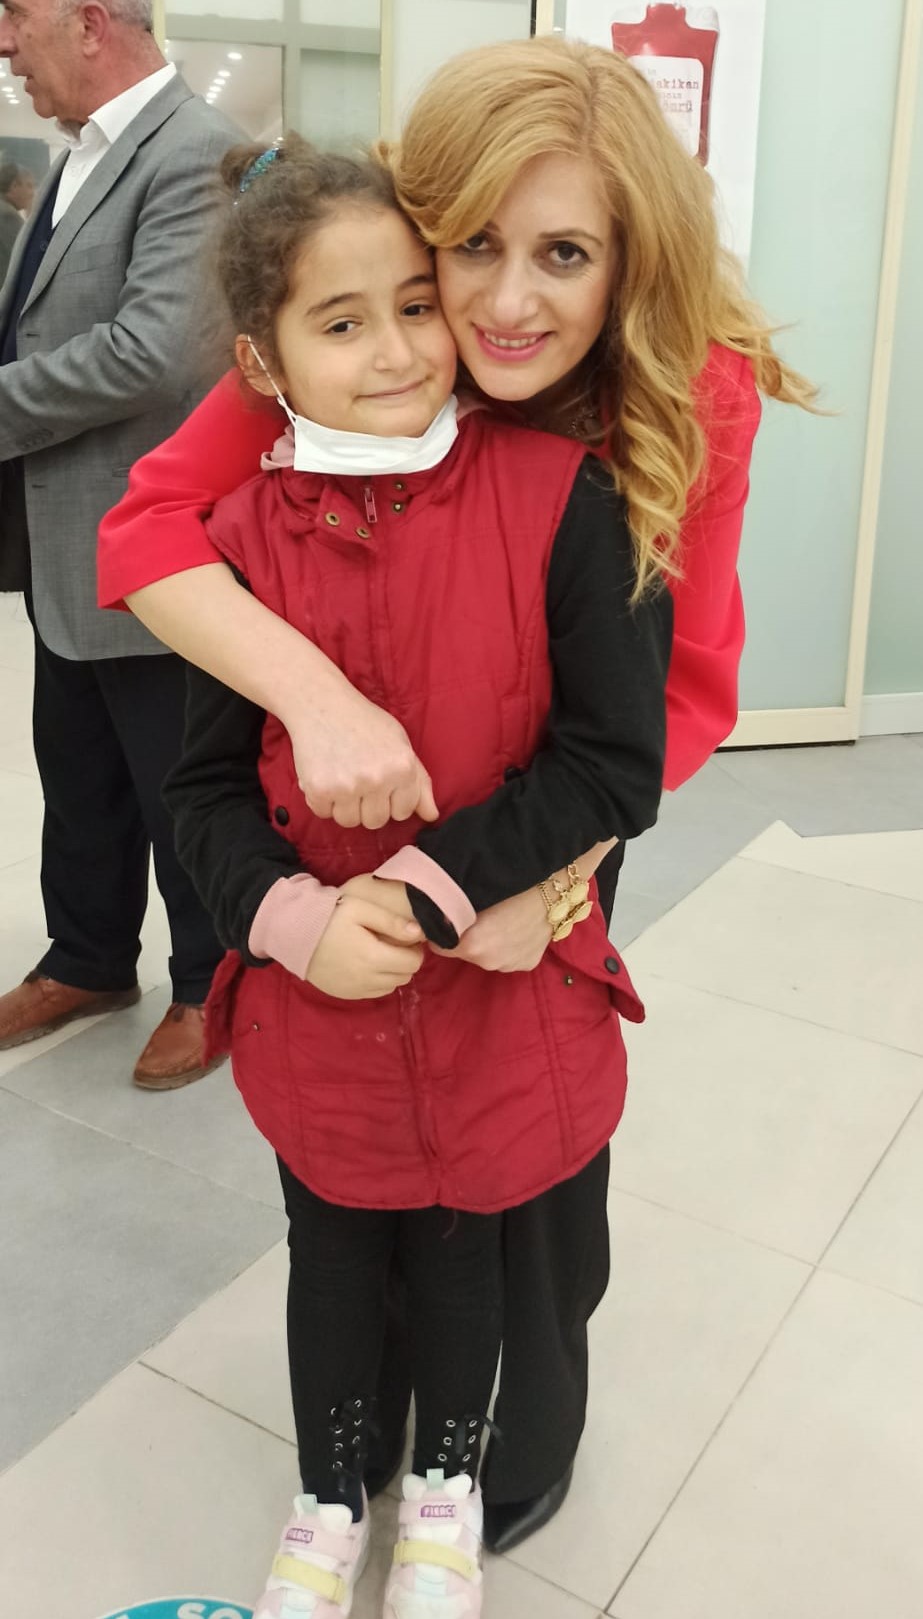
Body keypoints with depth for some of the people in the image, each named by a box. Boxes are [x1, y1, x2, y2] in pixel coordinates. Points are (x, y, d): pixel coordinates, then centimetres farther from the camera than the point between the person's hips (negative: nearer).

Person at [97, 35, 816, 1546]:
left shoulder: (697, 397, -25)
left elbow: (684, 687, -21)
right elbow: (148, 527, -27)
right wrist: (313, 689, -45)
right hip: (354, 796, 1)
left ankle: (528, 1439, 48)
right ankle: (360, 1423, 48)